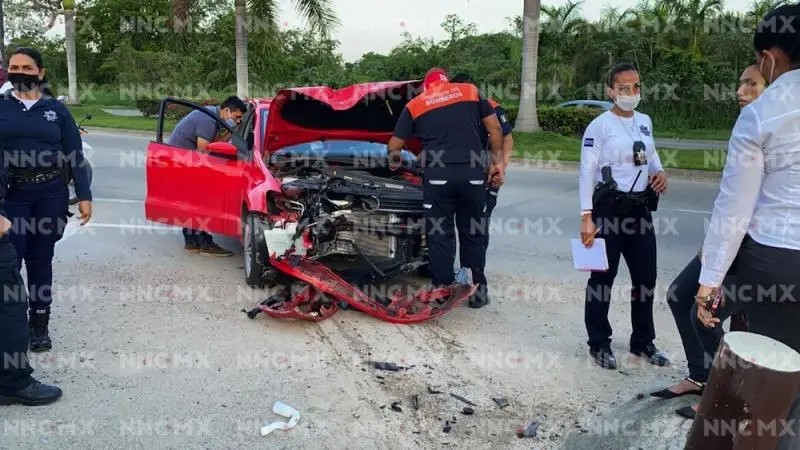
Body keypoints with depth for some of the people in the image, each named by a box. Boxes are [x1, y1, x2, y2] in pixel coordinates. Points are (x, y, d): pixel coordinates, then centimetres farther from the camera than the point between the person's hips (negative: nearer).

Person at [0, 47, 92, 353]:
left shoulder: (56, 109, 5)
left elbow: (75, 155, 4)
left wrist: (84, 196, -1)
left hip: (51, 193, 1)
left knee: (41, 260, 9)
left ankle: (40, 325, 20)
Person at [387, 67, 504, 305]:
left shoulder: (414, 105, 13)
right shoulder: (471, 91, 15)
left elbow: (394, 146, 16)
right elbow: (495, 128, 12)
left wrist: (394, 161, 37)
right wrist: (496, 161, 17)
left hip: (438, 175, -1)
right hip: (473, 173, 1)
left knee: (440, 234, 7)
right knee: (472, 232, 12)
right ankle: (478, 289, 19)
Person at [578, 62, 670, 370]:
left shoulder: (645, 122, 9)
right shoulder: (599, 126, -11)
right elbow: (587, 172, -13)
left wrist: (659, 172, 0)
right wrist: (587, 216, -19)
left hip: (641, 208, 7)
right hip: (609, 208, -6)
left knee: (646, 276, 12)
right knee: (602, 278, 3)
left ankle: (643, 341, 28)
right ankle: (599, 344, 17)